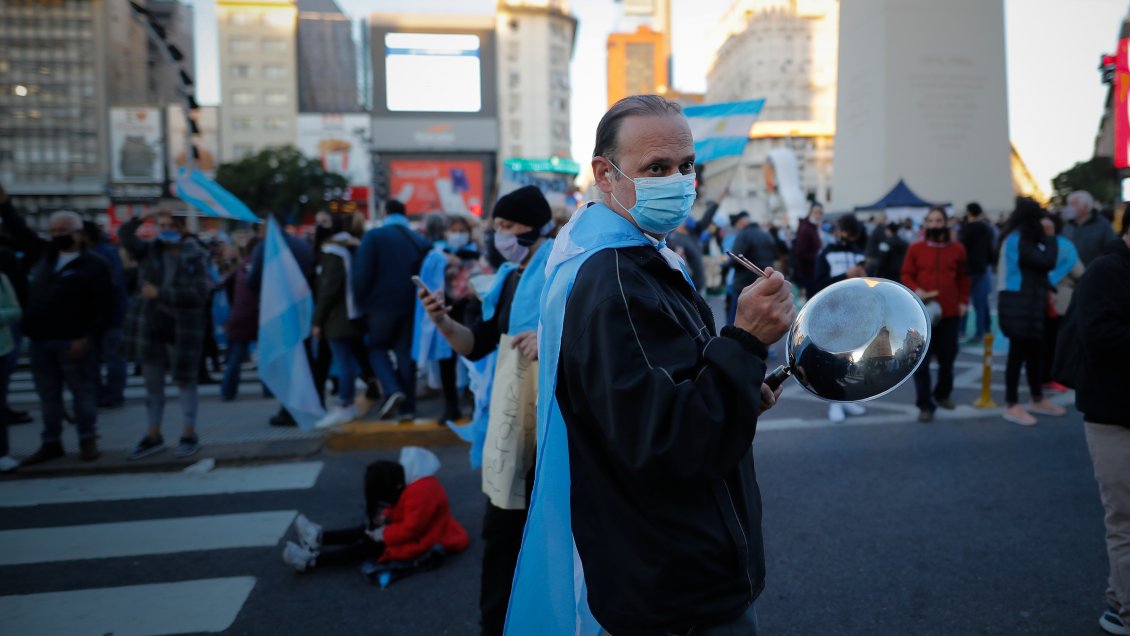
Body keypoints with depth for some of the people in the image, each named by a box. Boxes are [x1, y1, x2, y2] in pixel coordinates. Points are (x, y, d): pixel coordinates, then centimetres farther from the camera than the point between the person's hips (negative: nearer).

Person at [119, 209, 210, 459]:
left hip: (182, 328, -4)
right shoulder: (150, 250, 5)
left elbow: (199, 294, -15)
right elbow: (124, 236, -11)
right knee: (152, 384, 12)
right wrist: (142, 217, -24)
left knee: (186, 381, 6)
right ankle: (153, 436, 25)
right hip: (150, 326, 4)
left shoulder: (195, 256, -5)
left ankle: (189, 435, 18)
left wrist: (160, 293, -17)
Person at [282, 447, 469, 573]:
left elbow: (410, 529, -30)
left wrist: (383, 534, -19)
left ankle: (313, 561, -10)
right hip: (414, 529, 10)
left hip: (419, 541, -10)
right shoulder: (411, 480, 2)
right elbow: (401, 511, 13)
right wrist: (385, 518, -4)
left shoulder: (420, 493, -31)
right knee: (370, 529, 6)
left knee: (369, 546, -11)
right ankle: (320, 537, 6)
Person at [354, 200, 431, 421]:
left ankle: (392, 390, -9)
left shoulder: (373, 236, -4)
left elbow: (362, 273, -9)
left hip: (382, 303, -3)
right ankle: (407, 407, 10)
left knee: (377, 347, 14)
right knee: (406, 352, 10)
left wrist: (361, 301, 1)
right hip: (411, 306, 3)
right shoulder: (420, 241, 7)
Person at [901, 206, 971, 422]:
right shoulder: (915, 248, 0)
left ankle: (942, 394, 35)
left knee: (947, 357, 13)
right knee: (921, 359, -5)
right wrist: (915, 290, -17)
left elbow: (964, 278, 12)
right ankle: (925, 405, 1)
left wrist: (963, 301, 3)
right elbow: (906, 275, 2)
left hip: (950, 312, 2)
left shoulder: (957, 249, 6)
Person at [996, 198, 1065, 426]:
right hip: (1019, 304, -10)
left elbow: (1037, 267, 16)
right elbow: (1047, 262, -20)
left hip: (1027, 302, 10)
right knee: (1018, 352, -5)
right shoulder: (1018, 240, -15)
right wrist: (1050, 236, -9)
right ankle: (1012, 406, 1)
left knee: (1034, 350, 15)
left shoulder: (1019, 238, 16)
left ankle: (1037, 399, 26)